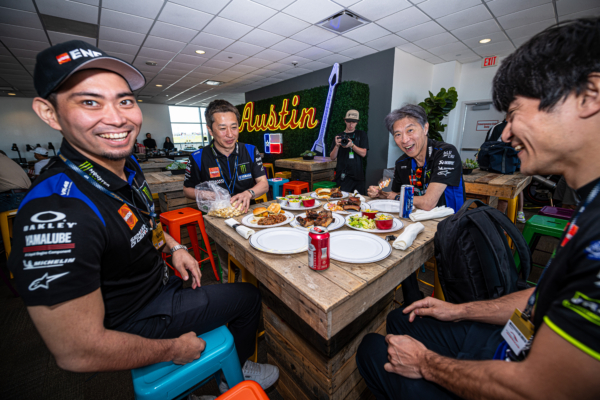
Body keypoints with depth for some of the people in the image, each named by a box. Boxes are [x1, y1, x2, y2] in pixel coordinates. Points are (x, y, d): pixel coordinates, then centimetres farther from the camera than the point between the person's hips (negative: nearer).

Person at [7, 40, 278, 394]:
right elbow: (78, 353, -30)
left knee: (235, 296, 25)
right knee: (249, 297, 6)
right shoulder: (56, 213, -36)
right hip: (133, 321, -7)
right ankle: (235, 376, 39)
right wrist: (173, 349, -16)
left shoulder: (127, 164, -9)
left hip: (158, 283, 8)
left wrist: (174, 247, -2)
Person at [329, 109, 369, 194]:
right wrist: (337, 146, -13)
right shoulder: (339, 136, 12)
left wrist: (352, 145, -18)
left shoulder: (362, 134, 9)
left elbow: (363, 153, -2)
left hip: (357, 175, 0)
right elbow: (332, 157, 5)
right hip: (342, 175, 0)